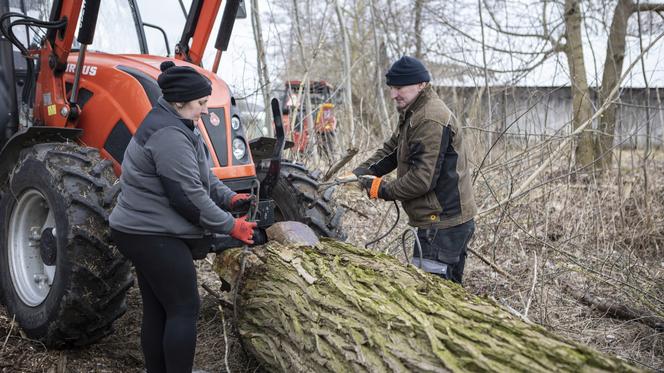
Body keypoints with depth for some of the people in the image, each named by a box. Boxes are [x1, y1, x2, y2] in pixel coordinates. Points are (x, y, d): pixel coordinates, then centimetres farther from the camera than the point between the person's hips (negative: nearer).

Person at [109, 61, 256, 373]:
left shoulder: (174, 127, 13)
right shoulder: (169, 135, -22)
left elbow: (200, 177, 17)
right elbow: (188, 196, -23)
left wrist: (230, 198, 2)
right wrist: (230, 226, -14)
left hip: (145, 233, 10)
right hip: (154, 235, -10)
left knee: (157, 309, 15)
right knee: (184, 308, -4)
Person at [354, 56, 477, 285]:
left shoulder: (431, 121, -21)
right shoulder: (413, 114, 14)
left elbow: (422, 178, -24)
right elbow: (391, 150, 17)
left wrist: (384, 191, -11)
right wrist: (363, 171, 1)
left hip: (443, 224, -11)